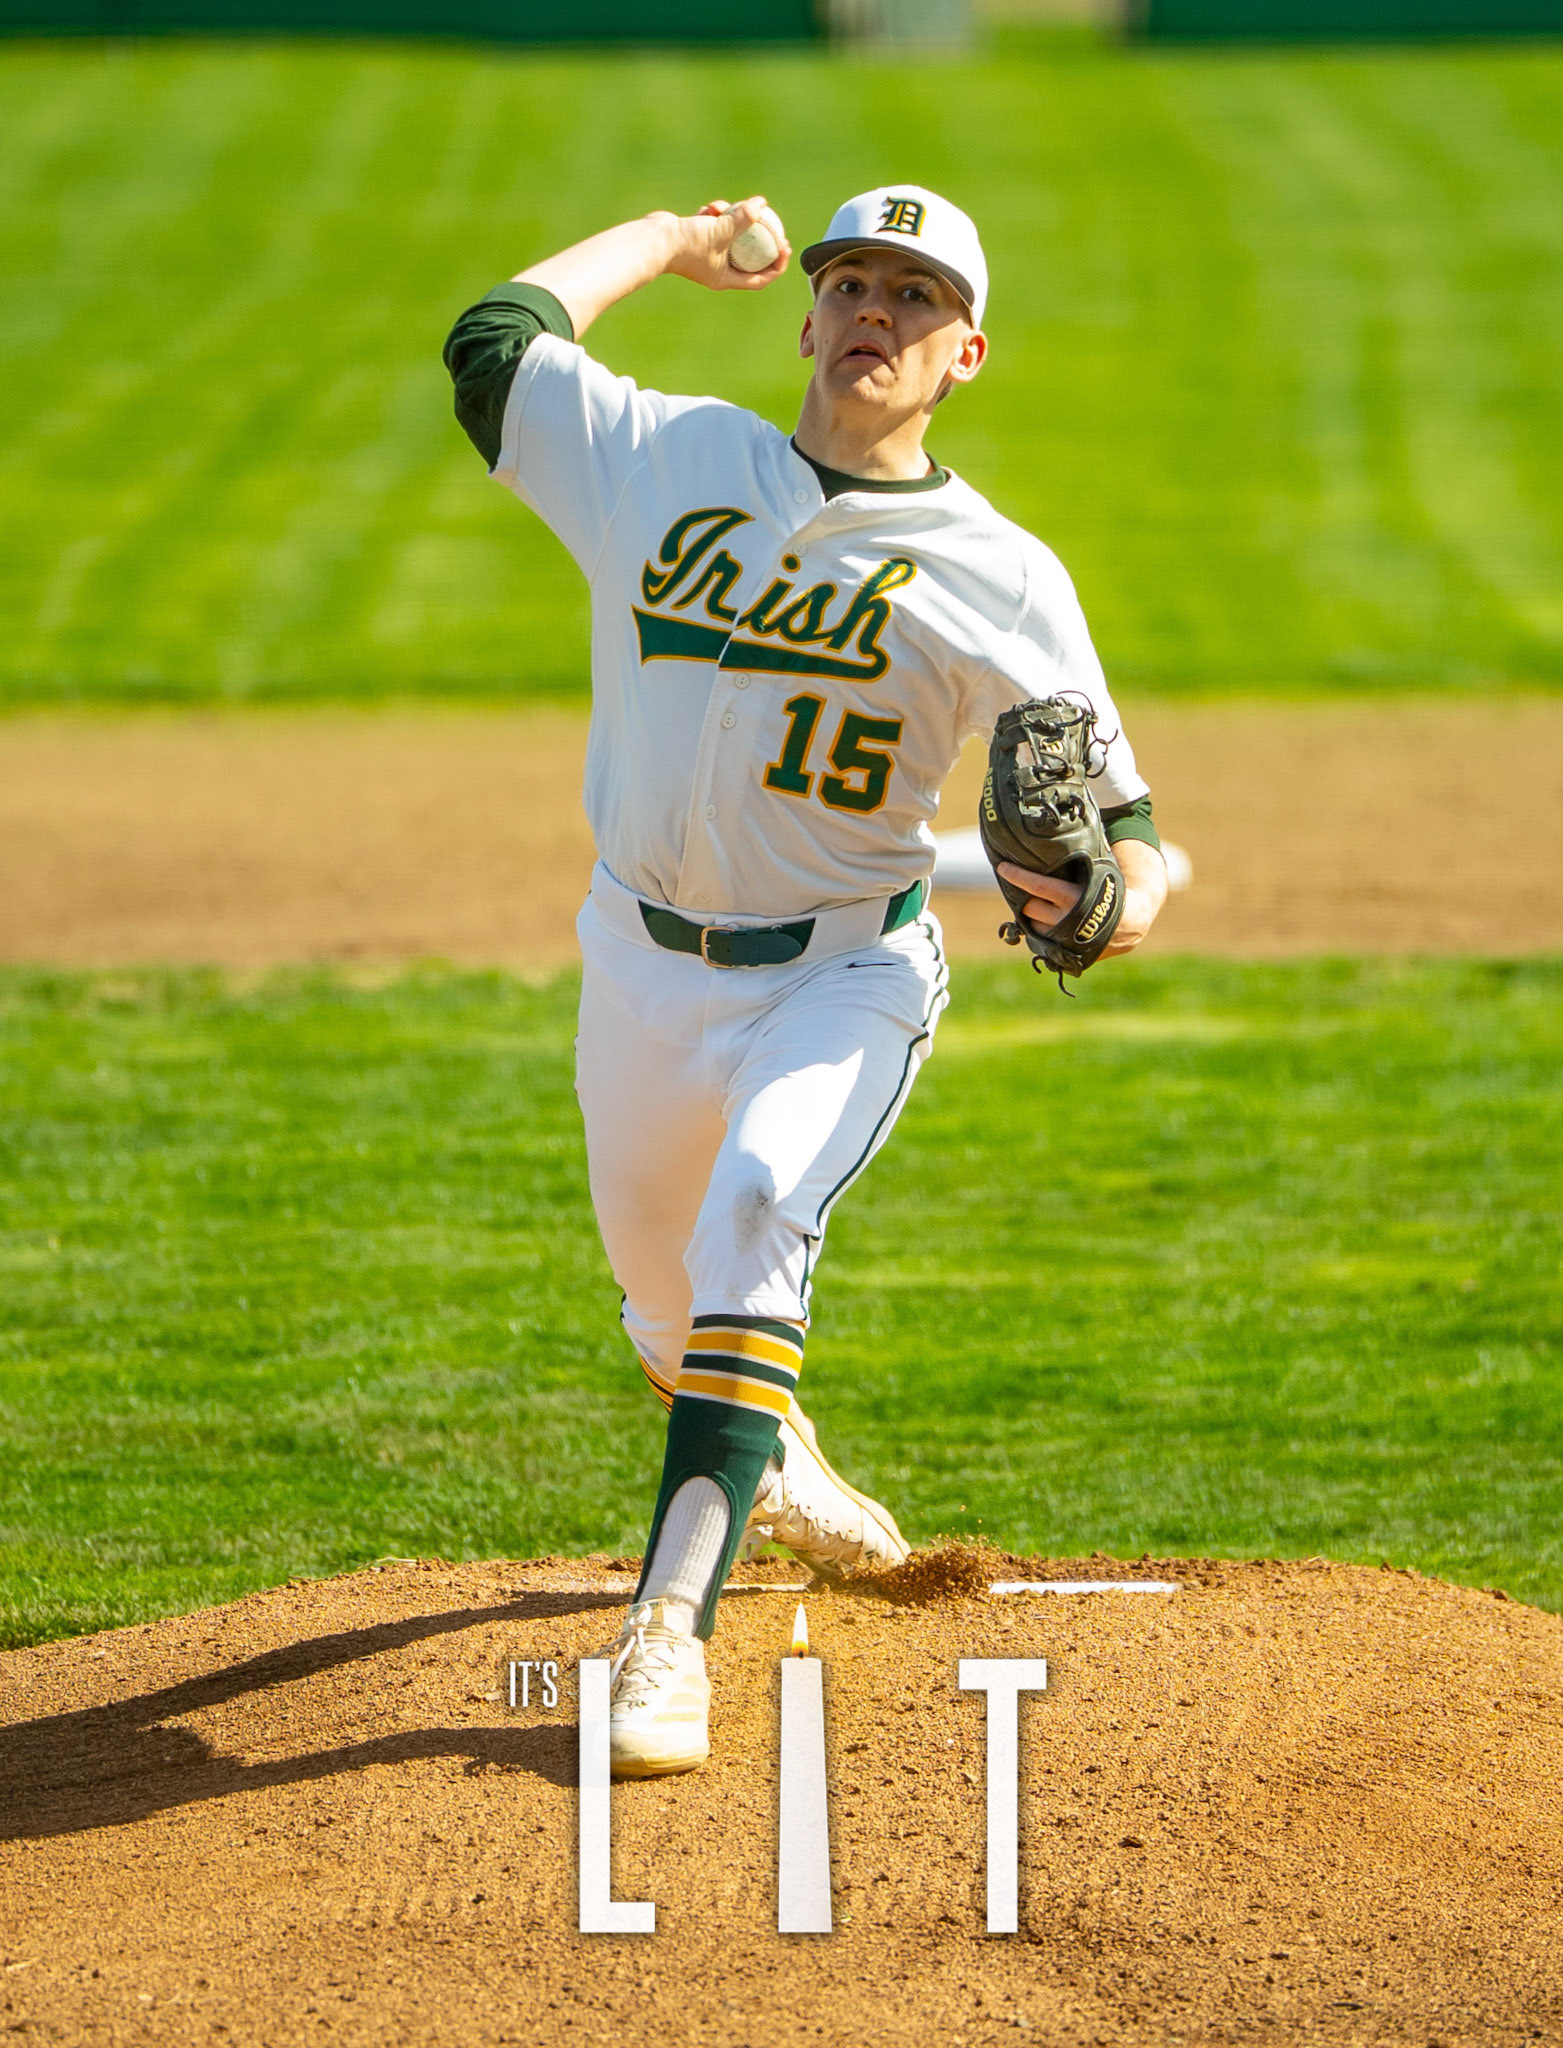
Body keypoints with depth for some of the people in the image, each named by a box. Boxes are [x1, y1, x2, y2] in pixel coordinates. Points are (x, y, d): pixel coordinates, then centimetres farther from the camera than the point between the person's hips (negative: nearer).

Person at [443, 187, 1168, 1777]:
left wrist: (1110, 898, -30)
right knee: (661, 1289, 19)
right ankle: (767, 1463, 55)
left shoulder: (996, 579, -8)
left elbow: (1118, 817, -7)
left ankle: (671, 1628, -33)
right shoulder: (666, 459, -1)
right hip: (643, 966, 4)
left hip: (844, 974, -4)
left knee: (754, 1224, -30)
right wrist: (674, 241, 15)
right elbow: (494, 338, 5)